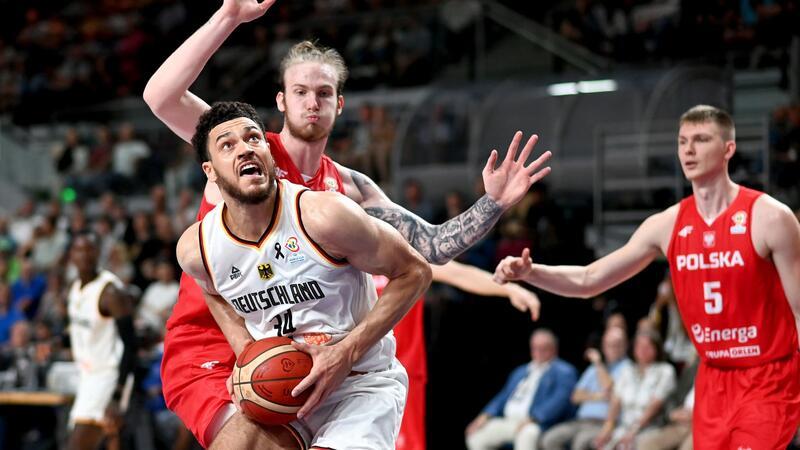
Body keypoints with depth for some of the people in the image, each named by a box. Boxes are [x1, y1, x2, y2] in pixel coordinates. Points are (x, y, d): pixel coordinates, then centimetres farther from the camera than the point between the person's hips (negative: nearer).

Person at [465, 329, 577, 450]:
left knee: (527, 434, -39)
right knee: (475, 435, -8)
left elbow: (560, 400, -12)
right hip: (508, 421, 7)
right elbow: (504, 397, 24)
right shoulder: (521, 371, 27)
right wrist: (485, 416, 5)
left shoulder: (564, 371, 3)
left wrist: (532, 418, -24)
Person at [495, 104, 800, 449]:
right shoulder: (667, 226, 1)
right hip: (712, 381, 5)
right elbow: (588, 281, 4)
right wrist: (529, 272, -13)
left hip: (768, 382, -5)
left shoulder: (769, 218, -12)